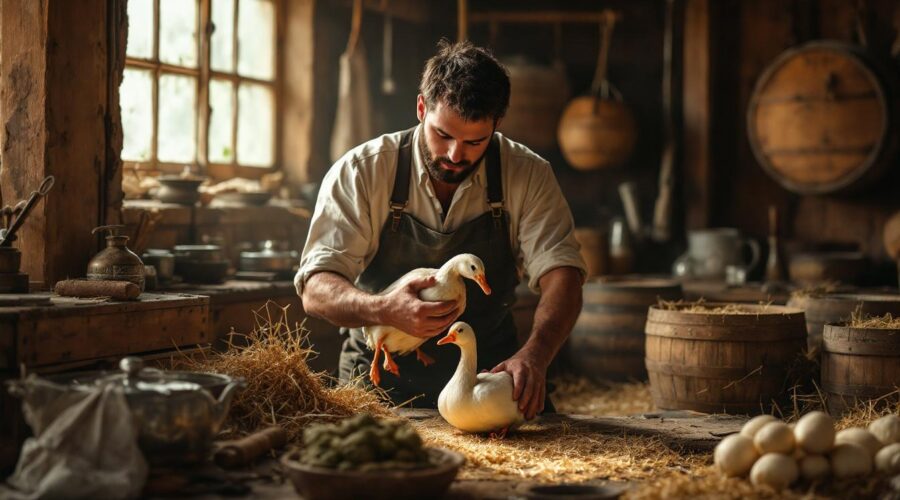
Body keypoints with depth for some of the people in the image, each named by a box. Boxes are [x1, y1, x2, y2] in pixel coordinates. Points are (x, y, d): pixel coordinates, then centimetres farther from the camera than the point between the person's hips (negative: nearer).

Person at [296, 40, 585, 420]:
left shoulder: (528, 175, -3)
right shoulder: (359, 172, -8)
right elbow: (316, 290, -12)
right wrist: (386, 310, -34)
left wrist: (534, 354, -32)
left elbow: (561, 274, -11)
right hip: (380, 386, -1)